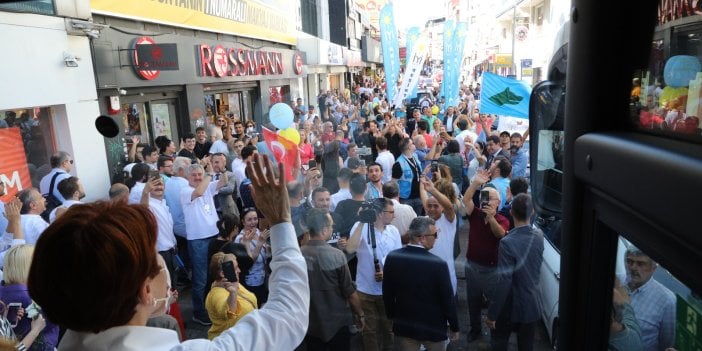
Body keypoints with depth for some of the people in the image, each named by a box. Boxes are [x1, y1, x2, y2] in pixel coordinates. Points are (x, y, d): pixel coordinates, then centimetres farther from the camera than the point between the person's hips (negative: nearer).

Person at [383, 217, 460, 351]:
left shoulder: (392, 257, -12)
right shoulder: (438, 264, -24)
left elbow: (387, 293, -1)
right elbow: (448, 300, -14)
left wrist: (392, 316, 15)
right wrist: (455, 327, 1)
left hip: (404, 327, 3)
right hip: (433, 328, -2)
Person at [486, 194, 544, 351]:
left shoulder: (507, 242, -27)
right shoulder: (539, 235, -7)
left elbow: (504, 283, -27)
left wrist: (492, 313, -17)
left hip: (511, 306, -5)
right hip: (533, 304, 5)